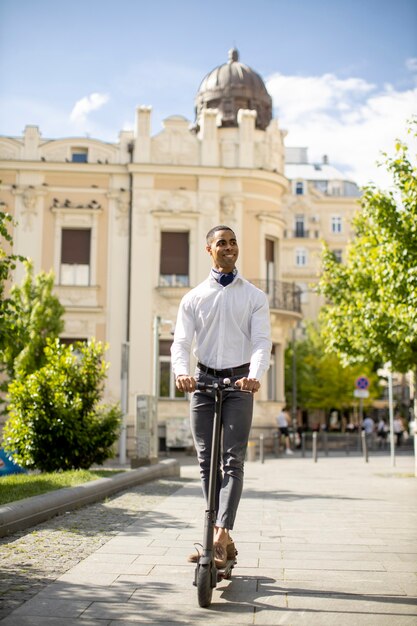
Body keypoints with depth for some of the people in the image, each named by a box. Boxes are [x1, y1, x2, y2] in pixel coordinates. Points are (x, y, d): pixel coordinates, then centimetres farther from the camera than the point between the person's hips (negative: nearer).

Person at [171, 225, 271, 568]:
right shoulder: (194, 298, 10)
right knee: (207, 462, 3)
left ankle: (220, 537, -14)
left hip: (239, 381, -2)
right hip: (204, 381, 2)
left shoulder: (254, 296, 6)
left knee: (233, 461, -10)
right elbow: (181, 341, 1)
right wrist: (181, 372, -21)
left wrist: (255, 374, -26)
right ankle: (225, 540, 13)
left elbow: (262, 341, -5)